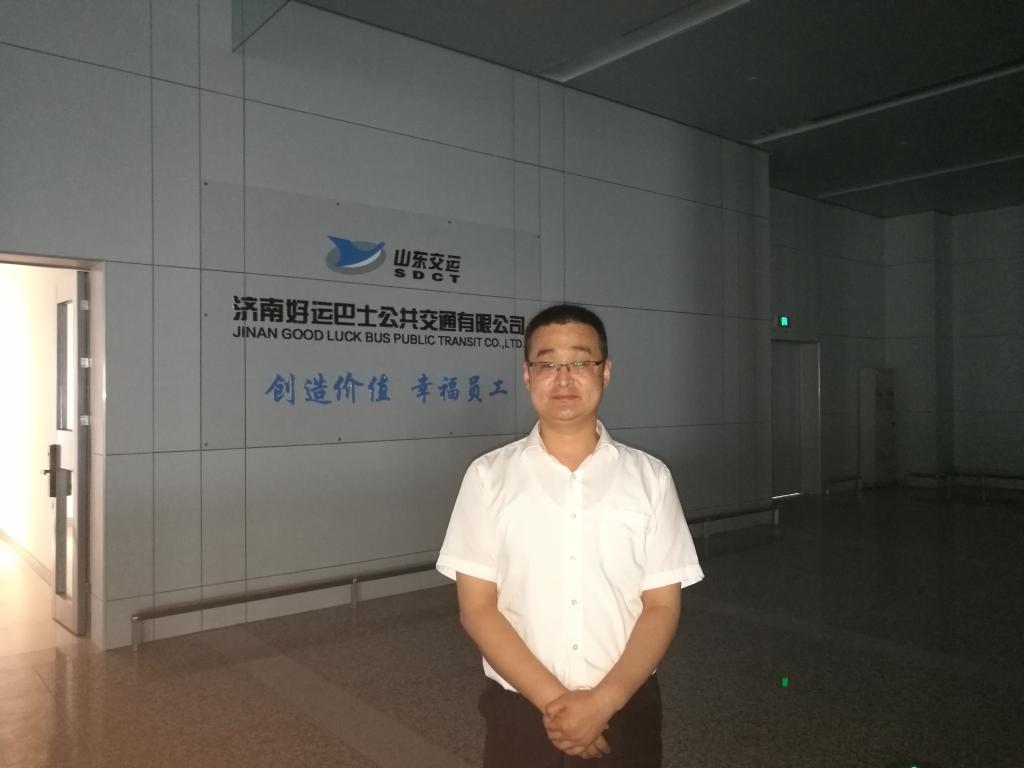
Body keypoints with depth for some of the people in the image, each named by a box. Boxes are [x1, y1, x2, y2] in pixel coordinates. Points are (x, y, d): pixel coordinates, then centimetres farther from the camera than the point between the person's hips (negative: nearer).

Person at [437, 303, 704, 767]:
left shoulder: (649, 477, -4)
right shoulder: (488, 477, -6)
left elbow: (662, 607, -4)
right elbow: (476, 608, -7)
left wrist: (602, 702, -14)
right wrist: (552, 700, -14)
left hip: (626, 712, 1)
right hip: (521, 712, 0)